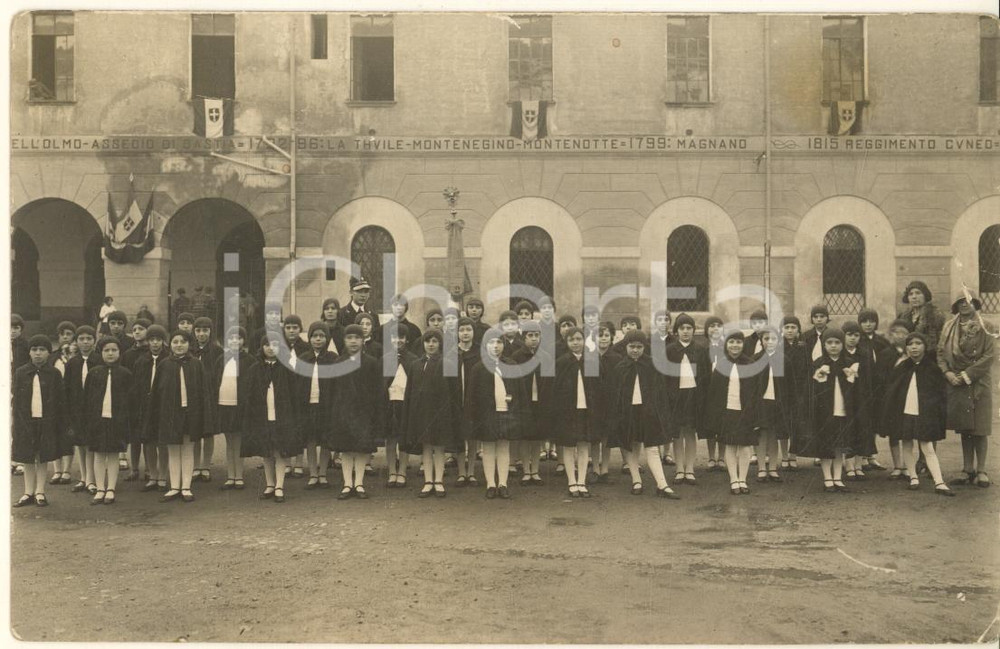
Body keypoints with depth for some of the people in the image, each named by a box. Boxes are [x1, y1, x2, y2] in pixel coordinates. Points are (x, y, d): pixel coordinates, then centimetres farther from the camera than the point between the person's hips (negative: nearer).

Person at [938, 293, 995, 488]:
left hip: (979, 384, -3)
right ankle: (968, 470, 12)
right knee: (964, 429, 7)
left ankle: (981, 471, 5)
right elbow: (941, 352, 7)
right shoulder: (949, 327, 9)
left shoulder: (986, 328, -2)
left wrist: (966, 374, -14)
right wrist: (948, 373, -9)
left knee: (979, 429, -2)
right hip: (956, 384, 3)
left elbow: (990, 356, -8)